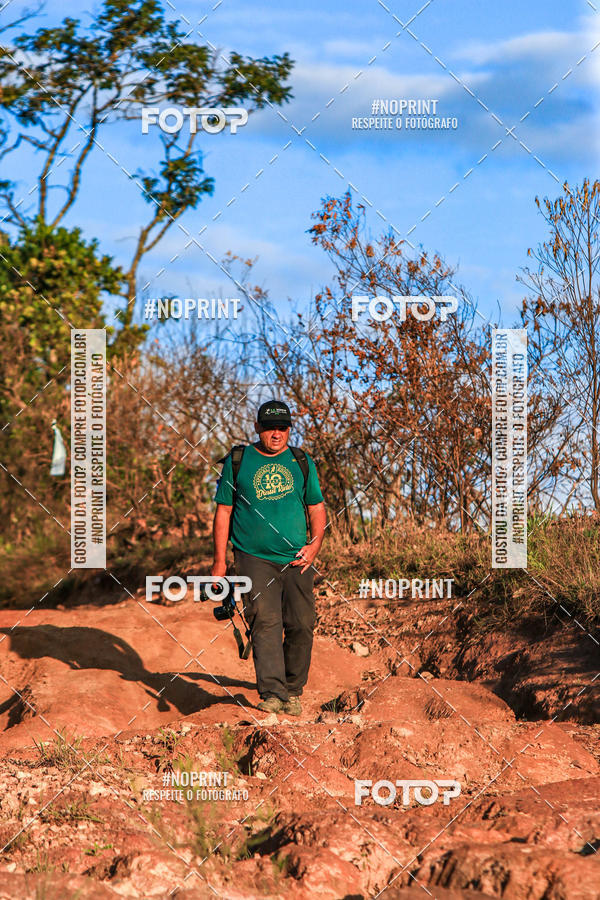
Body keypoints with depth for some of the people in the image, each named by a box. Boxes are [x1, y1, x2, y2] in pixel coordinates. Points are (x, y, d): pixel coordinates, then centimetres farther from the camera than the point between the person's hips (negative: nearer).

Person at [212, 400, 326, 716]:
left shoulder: (302, 462, 12)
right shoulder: (237, 461, 6)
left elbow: (316, 507, 16)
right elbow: (223, 511, 8)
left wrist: (315, 543, -1)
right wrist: (220, 559, 3)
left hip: (296, 560, 3)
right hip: (254, 558, -3)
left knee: (301, 625, 0)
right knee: (265, 621, -15)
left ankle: (292, 692, 14)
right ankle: (272, 694, -21)